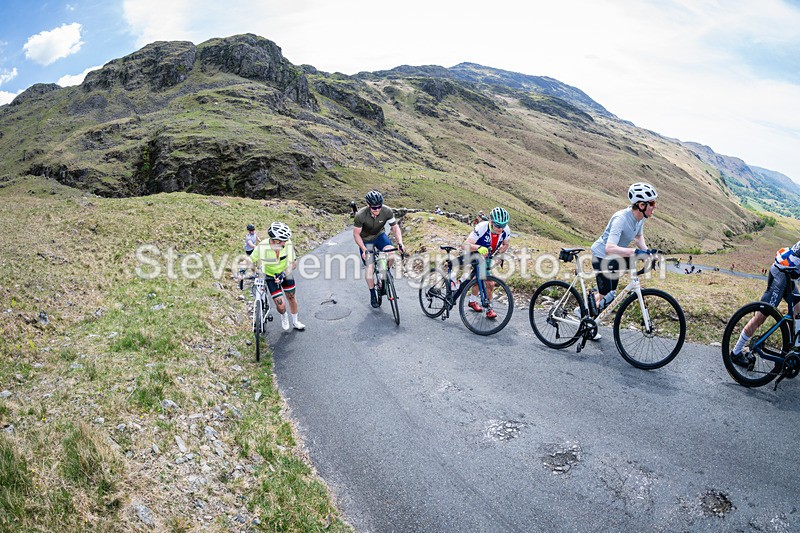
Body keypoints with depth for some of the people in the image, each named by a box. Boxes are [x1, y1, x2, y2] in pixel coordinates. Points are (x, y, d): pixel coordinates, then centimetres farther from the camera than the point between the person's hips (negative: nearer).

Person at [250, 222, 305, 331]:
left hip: (285, 274, 2)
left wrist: (283, 274, -28)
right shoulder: (262, 247, -32)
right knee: (281, 305, -6)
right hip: (271, 277, -2)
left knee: (292, 298, 15)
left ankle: (295, 322, 41)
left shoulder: (288, 244, -27)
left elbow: (293, 263, -18)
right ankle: (284, 316, 33)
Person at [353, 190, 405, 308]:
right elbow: (356, 234, -19)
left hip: (380, 235, 2)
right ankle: (373, 294, 12)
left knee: (391, 256, -25)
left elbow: (395, 227, -13)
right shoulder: (360, 216, -31)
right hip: (366, 240, -2)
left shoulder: (387, 211, -25)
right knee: (370, 266, -8)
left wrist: (400, 243, -27)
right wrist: (364, 250, -28)